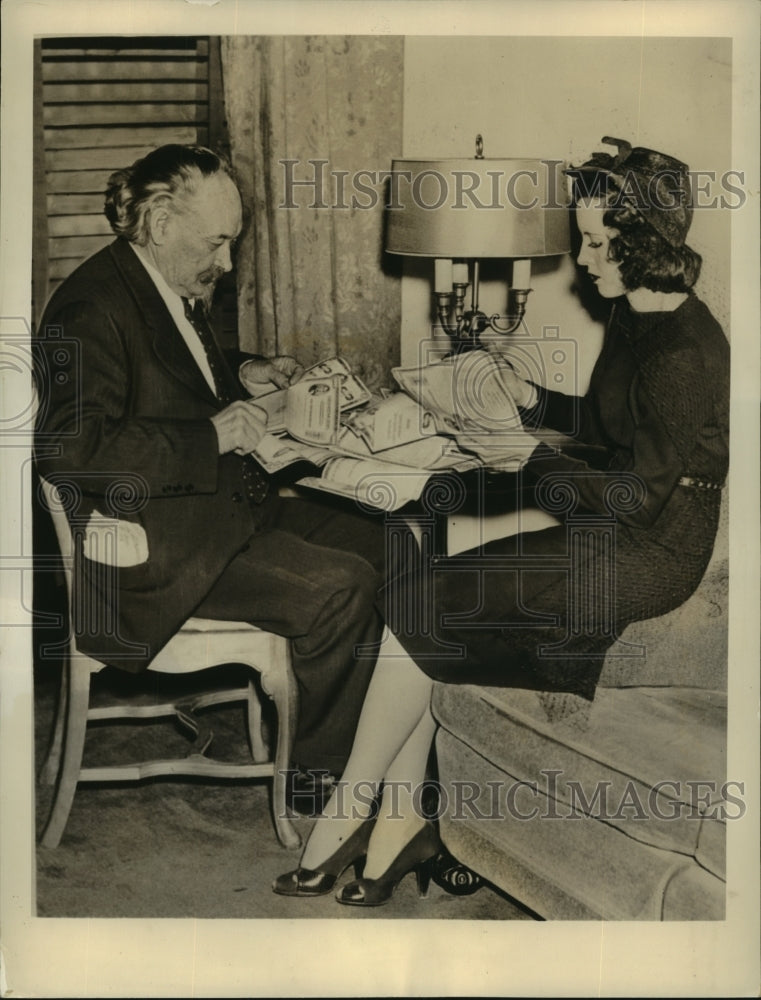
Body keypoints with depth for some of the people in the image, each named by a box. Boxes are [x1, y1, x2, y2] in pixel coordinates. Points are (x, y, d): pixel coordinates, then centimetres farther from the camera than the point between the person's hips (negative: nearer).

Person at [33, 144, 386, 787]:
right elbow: (69, 450, -29)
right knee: (340, 587, -21)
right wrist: (212, 435, -26)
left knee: (377, 543, 3)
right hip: (154, 547, -10)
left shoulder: (177, 291, 12)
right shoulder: (93, 309, -18)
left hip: (225, 506, 10)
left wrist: (243, 375, 13)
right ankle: (323, 778, -2)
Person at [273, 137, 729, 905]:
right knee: (421, 604, -8)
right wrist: (535, 402, 9)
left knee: (417, 611, -15)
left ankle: (341, 818, -2)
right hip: (606, 535, 9)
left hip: (645, 556, -9)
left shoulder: (685, 351, -21)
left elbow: (643, 492, -20)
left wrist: (534, 463, -15)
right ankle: (402, 818, -5)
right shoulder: (634, 317, 9)